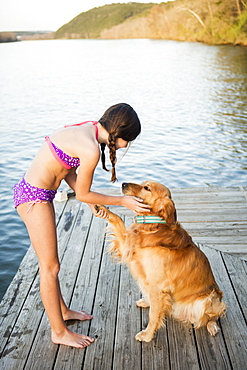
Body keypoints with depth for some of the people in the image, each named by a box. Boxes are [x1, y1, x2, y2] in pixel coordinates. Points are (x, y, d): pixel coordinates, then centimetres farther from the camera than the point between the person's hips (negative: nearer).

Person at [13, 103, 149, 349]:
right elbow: (82, 194, -14)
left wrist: (92, 203, 8)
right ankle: (59, 332, 22)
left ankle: (62, 310, 42)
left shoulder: (87, 129, 4)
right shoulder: (91, 149, -24)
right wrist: (123, 201, -5)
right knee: (50, 267, 4)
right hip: (34, 198, -9)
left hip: (34, 192, 9)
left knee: (49, 261, 23)